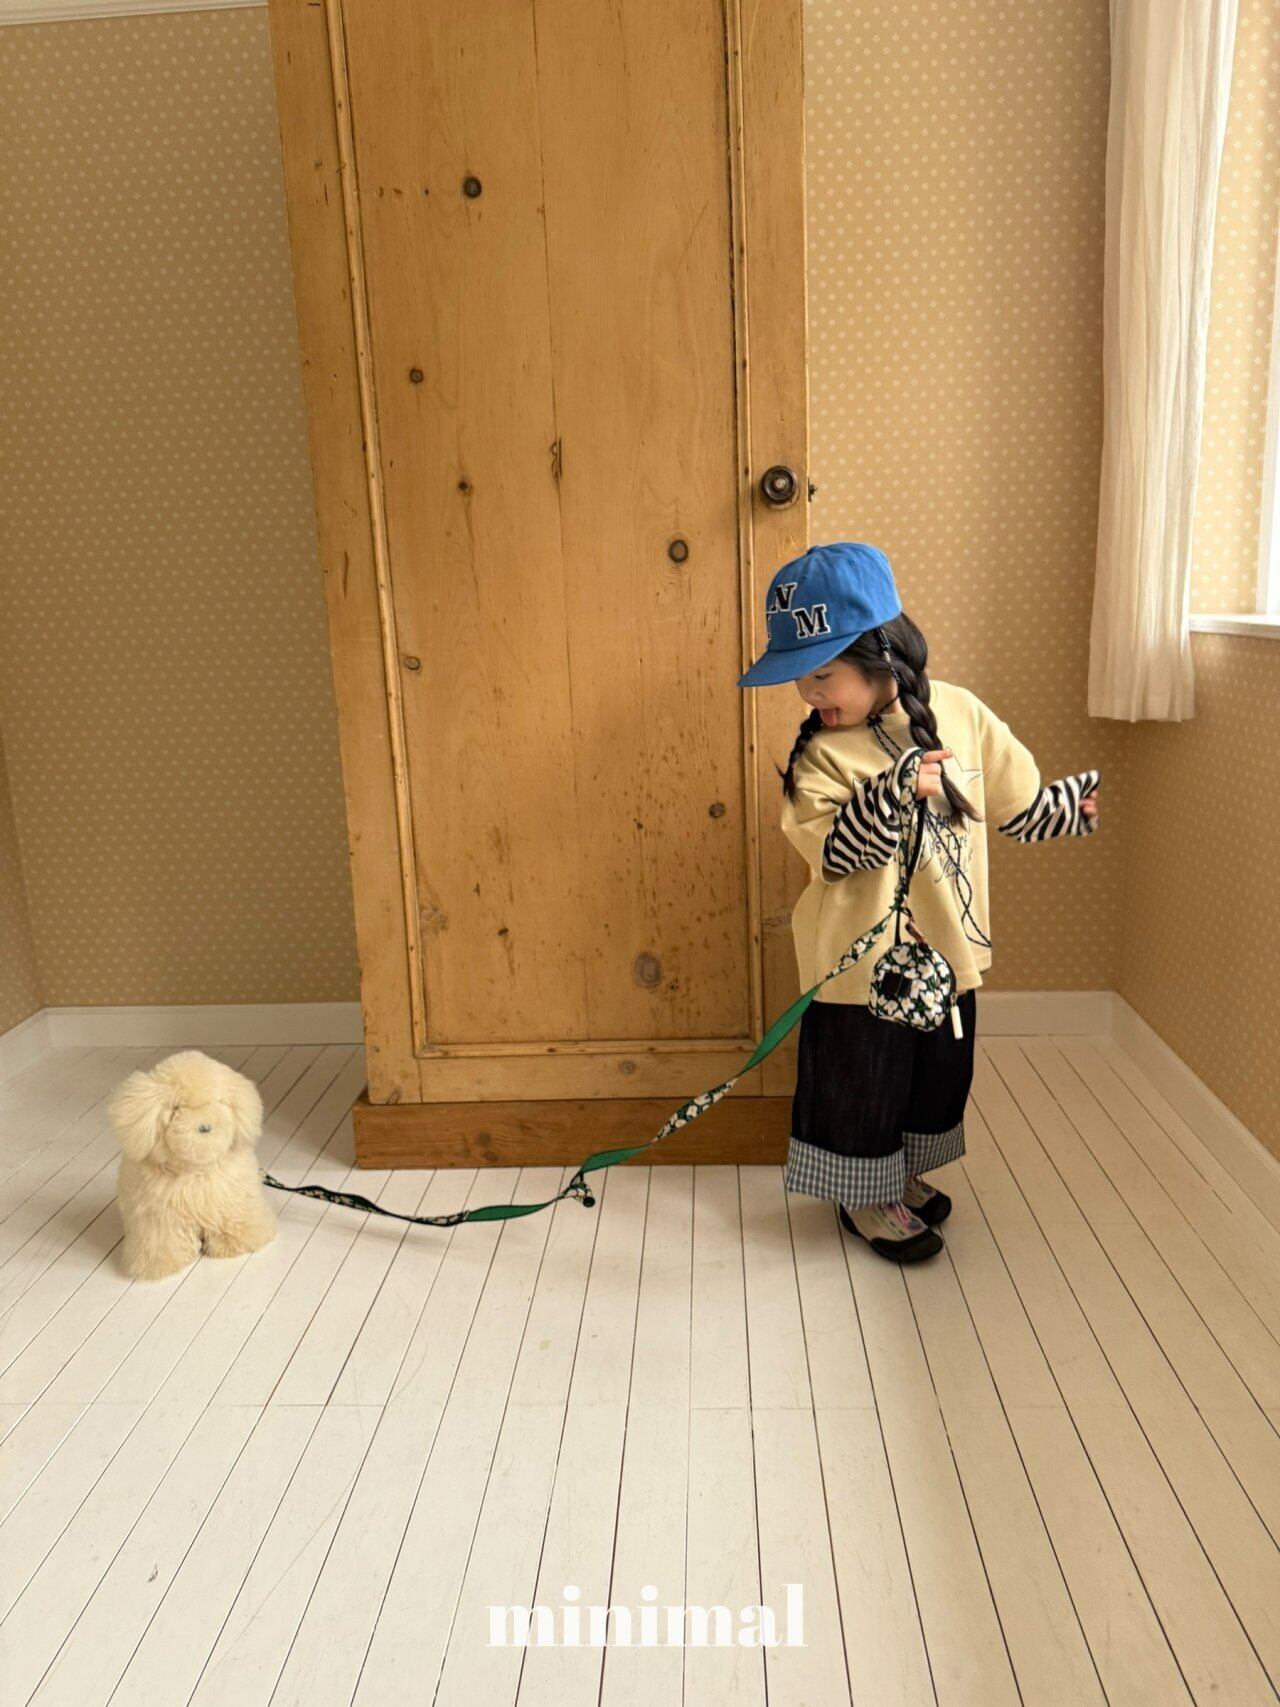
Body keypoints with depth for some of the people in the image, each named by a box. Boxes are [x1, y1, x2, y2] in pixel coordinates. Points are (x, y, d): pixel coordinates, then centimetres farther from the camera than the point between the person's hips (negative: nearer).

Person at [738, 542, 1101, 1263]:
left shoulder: (959, 712, -5)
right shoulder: (821, 754, -15)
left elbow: (1018, 803, 8)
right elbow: (835, 854, -27)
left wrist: (1080, 800, 19)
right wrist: (894, 792, -39)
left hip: (947, 947, 5)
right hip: (863, 957, -4)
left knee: (937, 1074, 21)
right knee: (862, 1081, 10)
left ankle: (904, 1173, 45)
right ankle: (865, 1198, 33)